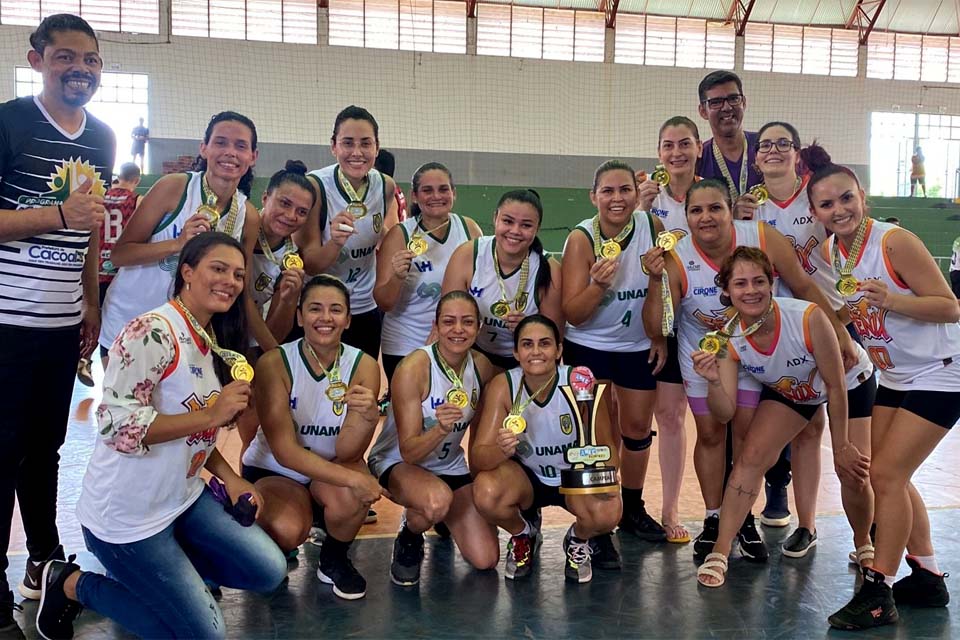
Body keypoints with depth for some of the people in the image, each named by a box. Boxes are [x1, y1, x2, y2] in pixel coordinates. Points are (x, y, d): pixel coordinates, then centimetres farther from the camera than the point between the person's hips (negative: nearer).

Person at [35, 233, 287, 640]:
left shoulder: (215, 339, 6)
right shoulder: (152, 332, -22)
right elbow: (116, 425, -28)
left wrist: (230, 478, 1)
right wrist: (210, 415, -28)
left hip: (184, 498, 9)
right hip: (125, 515, -8)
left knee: (269, 571, 7)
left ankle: (160, 564, 20)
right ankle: (73, 585, 12)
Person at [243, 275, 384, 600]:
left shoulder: (363, 365, -15)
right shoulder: (274, 363, -20)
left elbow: (346, 452, -19)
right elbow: (285, 451, -24)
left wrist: (368, 416, -41)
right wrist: (353, 478, -35)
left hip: (330, 470, 2)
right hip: (272, 471, -1)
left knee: (352, 496, -32)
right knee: (288, 531, -31)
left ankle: (334, 559, 2)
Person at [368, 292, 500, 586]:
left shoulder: (482, 366, -9)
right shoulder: (413, 368, -25)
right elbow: (409, 452, -26)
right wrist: (439, 429, -44)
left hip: (451, 466, 5)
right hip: (397, 463, -5)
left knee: (485, 559, -4)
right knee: (438, 499, -39)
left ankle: (443, 518, 27)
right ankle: (409, 539, -3)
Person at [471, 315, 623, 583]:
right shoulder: (503, 386, -20)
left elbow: (606, 445, -9)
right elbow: (476, 458, -23)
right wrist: (501, 450, -46)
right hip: (526, 476, 1)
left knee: (608, 512, -32)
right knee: (486, 492, -31)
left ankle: (578, 540, 8)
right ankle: (523, 535, 6)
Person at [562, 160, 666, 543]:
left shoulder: (652, 228, -12)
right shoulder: (581, 239, -18)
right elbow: (573, 315, -20)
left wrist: (661, 336, 1)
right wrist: (599, 284, -36)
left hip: (639, 346, 3)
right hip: (589, 347, -3)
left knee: (638, 428, 12)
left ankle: (633, 508, 32)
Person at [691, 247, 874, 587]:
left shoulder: (808, 318, -38)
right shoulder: (729, 338, -27)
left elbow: (835, 386, -25)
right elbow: (726, 413, -26)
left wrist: (841, 447, -17)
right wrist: (713, 381, -47)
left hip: (850, 383, -2)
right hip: (789, 392, 3)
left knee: (853, 471, -9)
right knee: (750, 456, -13)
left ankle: (863, 544, 24)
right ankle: (720, 552, -5)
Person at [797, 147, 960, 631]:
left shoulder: (895, 241, -23)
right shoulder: (829, 251, -3)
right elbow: (840, 310, 12)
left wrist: (891, 300, -35)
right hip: (894, 376, 8)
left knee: (886, 475, -10)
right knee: (888, 476, 12)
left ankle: (878, 593, 2)